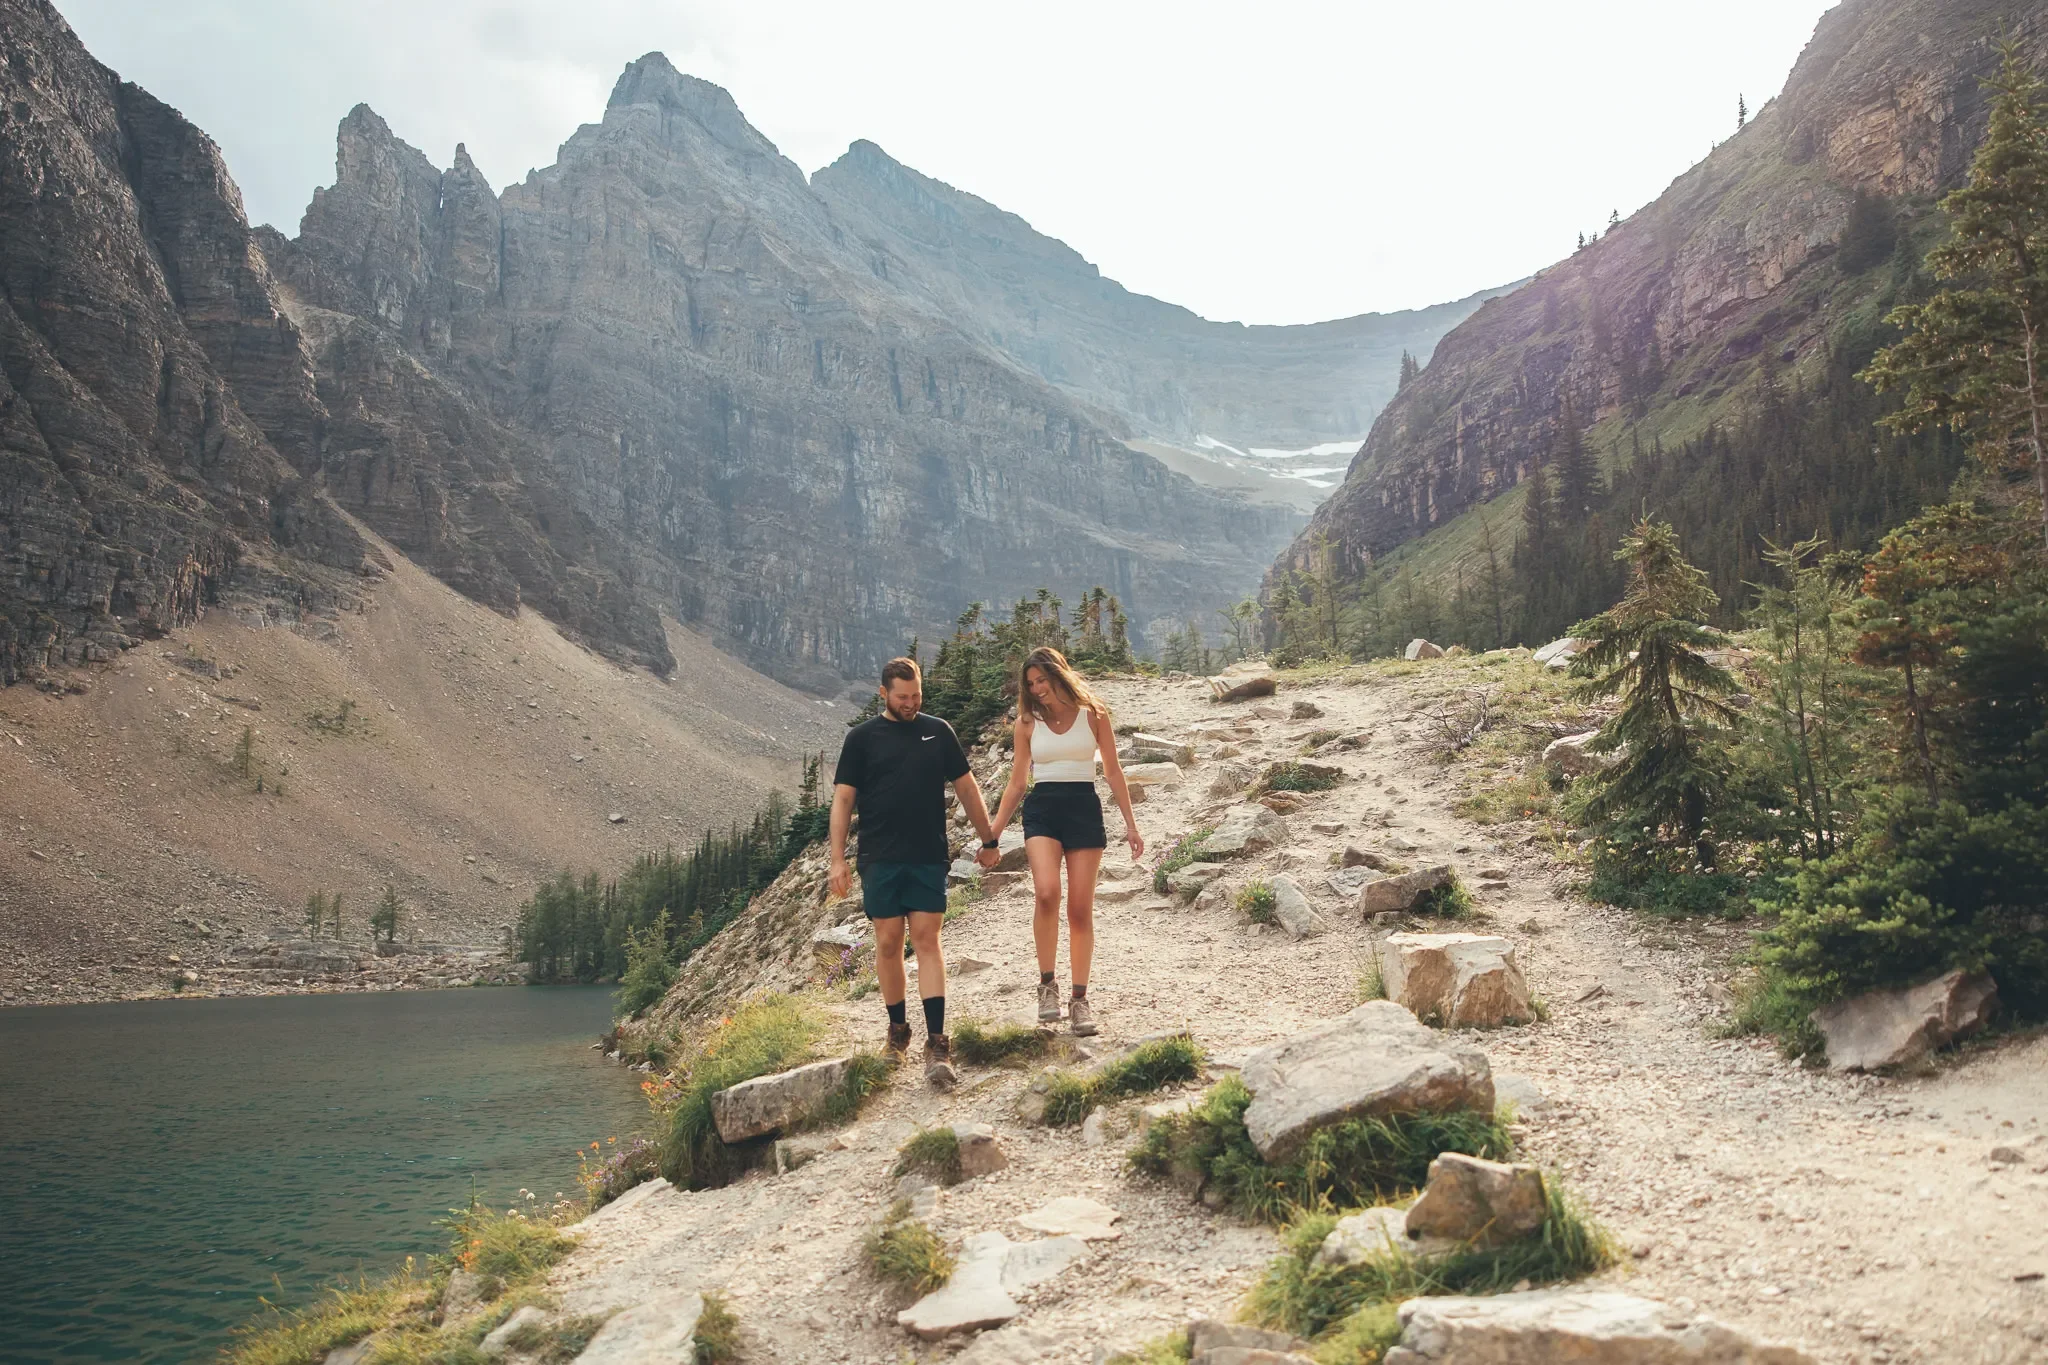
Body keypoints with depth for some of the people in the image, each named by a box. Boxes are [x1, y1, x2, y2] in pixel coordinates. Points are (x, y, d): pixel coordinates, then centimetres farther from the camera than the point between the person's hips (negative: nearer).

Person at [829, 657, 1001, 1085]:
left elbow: (967, 787, 16)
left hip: (929, 858, 0)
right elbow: (843, 798, 3)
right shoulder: (862, 738, 5)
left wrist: (988, 840, 16)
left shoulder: (938, 732, 10)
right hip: (881, 858, 0)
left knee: (927, 939, -7)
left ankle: (937, 1042, -9)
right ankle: (897, 1030, 23)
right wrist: (837, 858, -5)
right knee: (888, 943, 4)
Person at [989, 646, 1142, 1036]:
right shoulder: (1028, 721, 8)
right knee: (1046, 891, -24)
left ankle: (1080, 1000, 7)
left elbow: (1113, 771, 9)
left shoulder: (1093, 714, 4)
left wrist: (1130, 824, 5)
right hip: (1042, 810, 0)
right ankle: (1047, 985, -11)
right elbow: (1016, 782, 13)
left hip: (1084, 807, 0)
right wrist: (993, 834, 9)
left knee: (1081, 909, -1)